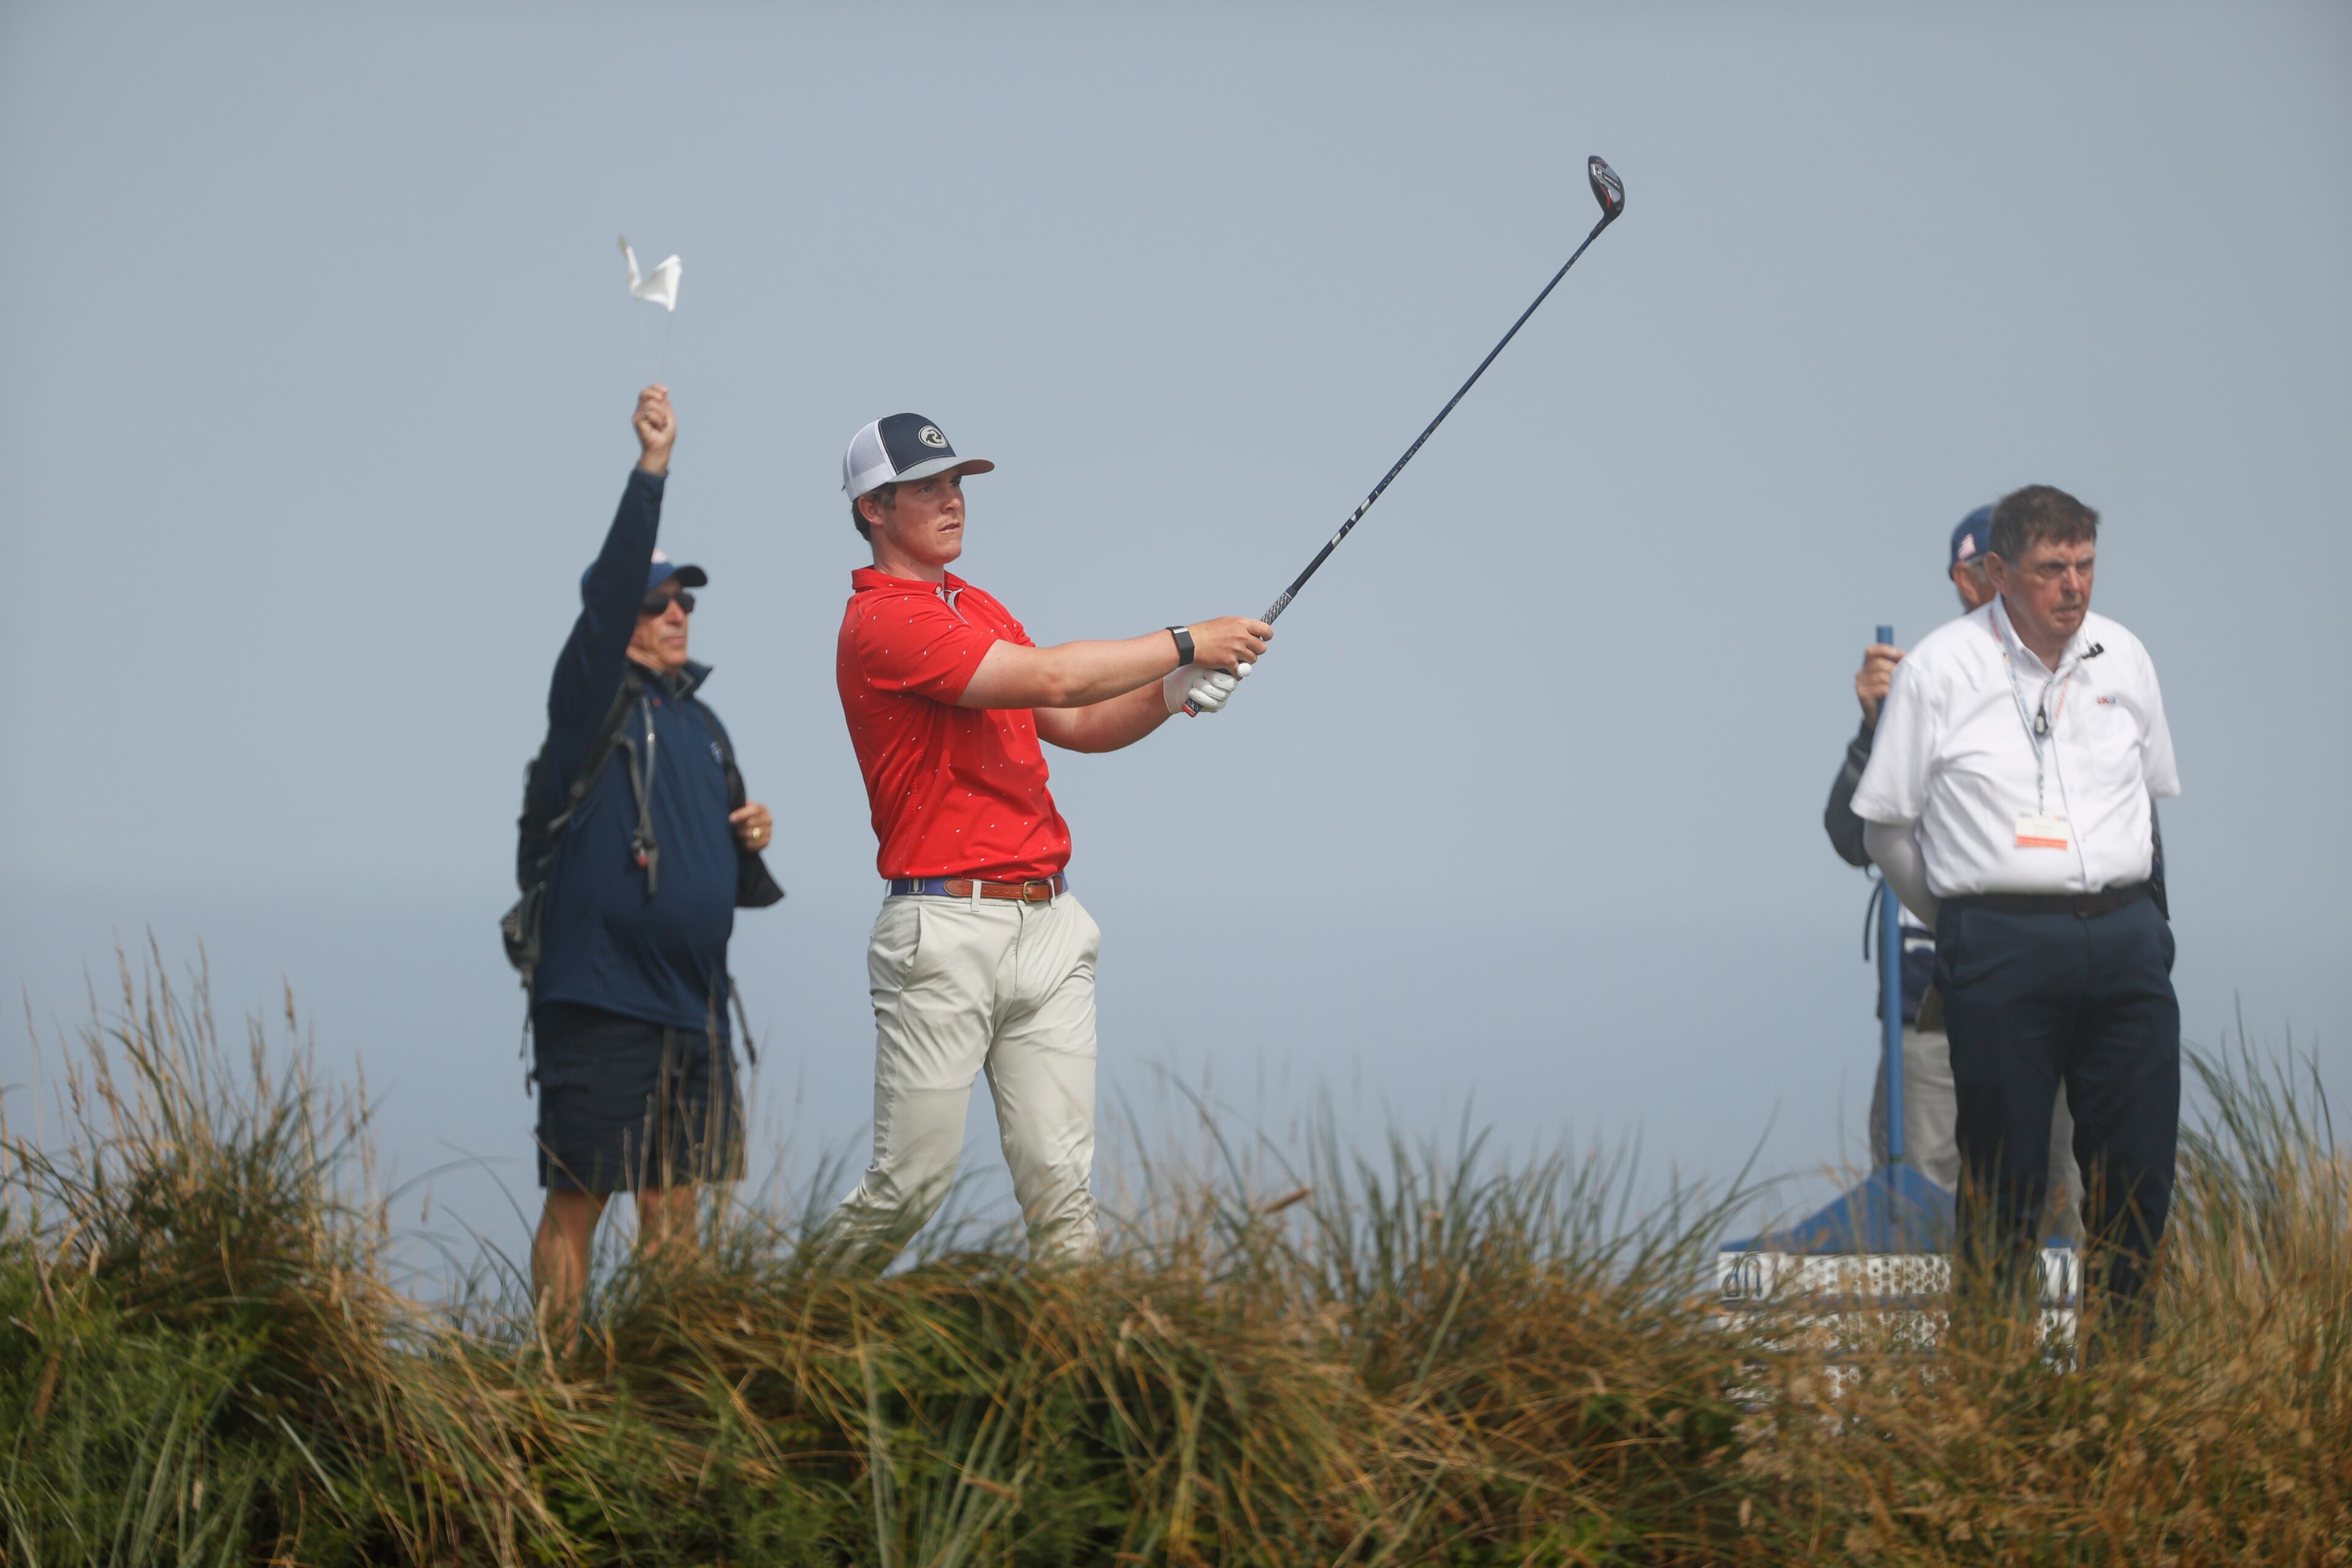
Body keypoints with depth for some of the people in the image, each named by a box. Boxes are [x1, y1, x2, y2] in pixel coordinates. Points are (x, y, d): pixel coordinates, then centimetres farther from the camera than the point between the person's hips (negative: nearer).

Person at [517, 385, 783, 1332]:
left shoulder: (700, 722, 18)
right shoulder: (594, 702, -2)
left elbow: (737, 885, 24)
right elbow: (611, 589, -20)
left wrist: (753, 844, 1)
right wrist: (652, 468, -26)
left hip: (693, 1006, 7)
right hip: (598, 1001, -7)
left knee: (675, 1201, 9)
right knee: (578, 1198, -5)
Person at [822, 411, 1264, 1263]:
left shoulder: (981, 610, 20)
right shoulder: (881, 621, -9)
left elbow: (1080, 725, 21)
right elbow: (1049, 679, -17)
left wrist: (1170, 694, 2)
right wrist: (1183, 644, -10)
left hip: (1047, 923, 8)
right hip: (946, 929, -8)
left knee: (1061, 1181, -1)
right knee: (910, 1183, -4)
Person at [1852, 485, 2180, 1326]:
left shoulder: (2123, 657, 11)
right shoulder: (1939, 668, -2)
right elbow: (1885, 823, 6)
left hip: (2126, 934, 4)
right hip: (2002, 944, -4)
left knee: (2139, 1164, 3)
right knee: (2005, 1172, -2)